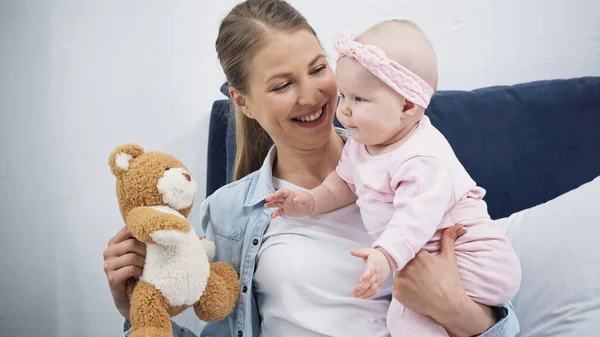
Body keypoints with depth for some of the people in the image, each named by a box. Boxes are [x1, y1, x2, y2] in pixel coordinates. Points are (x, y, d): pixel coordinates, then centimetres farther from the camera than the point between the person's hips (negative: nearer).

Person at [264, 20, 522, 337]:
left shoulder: (423, 160, -28)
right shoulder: (362, 143, 2)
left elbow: (416, 217, -38)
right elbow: (345, 182, 19)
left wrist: (385, 256, -51)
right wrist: (311, 200, 6)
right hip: (424, 255, 10)